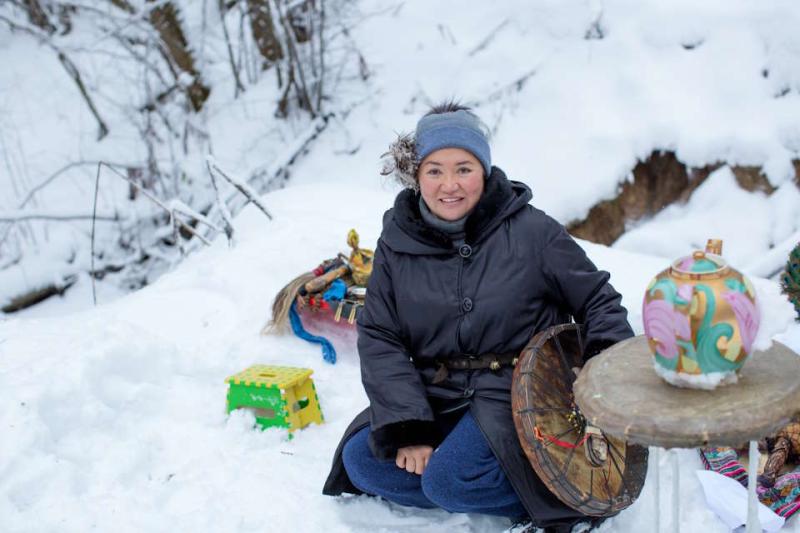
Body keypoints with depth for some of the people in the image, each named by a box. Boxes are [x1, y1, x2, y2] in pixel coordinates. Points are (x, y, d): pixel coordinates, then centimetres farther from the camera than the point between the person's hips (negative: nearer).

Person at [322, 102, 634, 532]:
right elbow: (379, 337, -2)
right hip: (436, 397, 6)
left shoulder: (531, 231, -7)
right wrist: (406, 428, -13)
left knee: (449, 480, -26)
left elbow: (598, 302, 2)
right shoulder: (398, 242, 1)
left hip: (517, 391, -6)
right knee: (361, 461, -11)